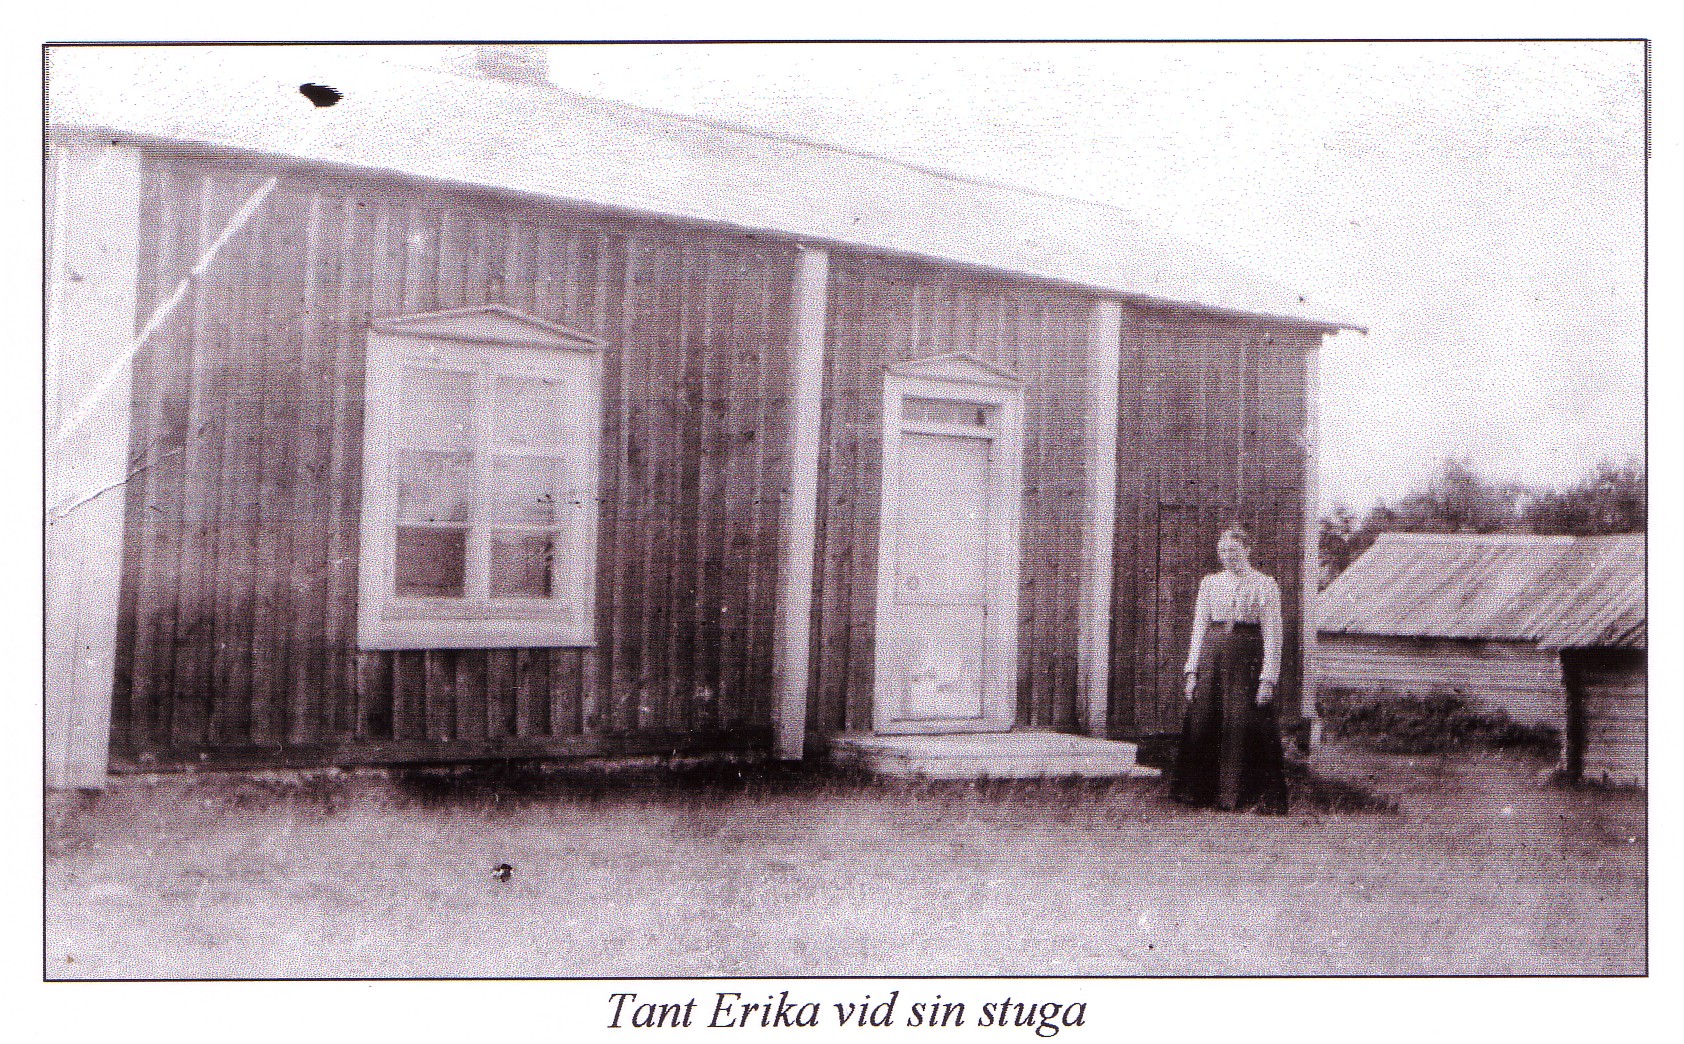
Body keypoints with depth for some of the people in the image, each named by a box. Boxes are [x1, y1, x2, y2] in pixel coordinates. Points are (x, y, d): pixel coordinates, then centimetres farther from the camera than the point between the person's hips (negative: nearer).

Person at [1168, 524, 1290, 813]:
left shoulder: (1265, 585, 2)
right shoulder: (1209, 583, 13)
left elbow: (1272, 634, -2)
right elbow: (1199, 627, 13)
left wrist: (1268, 678, -10)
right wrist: (1192, 671, 5)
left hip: (1247, 660, -3)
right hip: (1211, 655, 3)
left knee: (1244, 724, -6)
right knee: (1201, 721, 0)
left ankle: (1249, 795, 5)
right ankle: (1201, 792, 13)